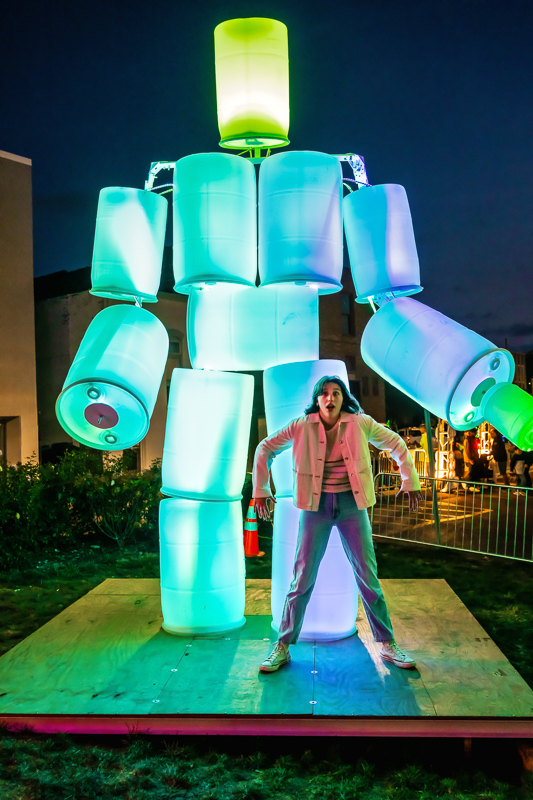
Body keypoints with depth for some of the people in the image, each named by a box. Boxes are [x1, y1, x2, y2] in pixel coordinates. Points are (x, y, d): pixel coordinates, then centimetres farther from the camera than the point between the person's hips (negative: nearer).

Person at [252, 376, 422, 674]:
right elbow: (265, 449, 6)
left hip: (351, 505, 1)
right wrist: (261, 490, 4)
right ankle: (282, 648, 14)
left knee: (368, 576, 3)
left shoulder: (360, 424, -5)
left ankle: (388, 646, 17)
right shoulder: (302, 427, -6)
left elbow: (397, 444, 8)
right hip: (316, 506, 0)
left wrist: (410, 482, 7)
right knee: (302, 577, 2)